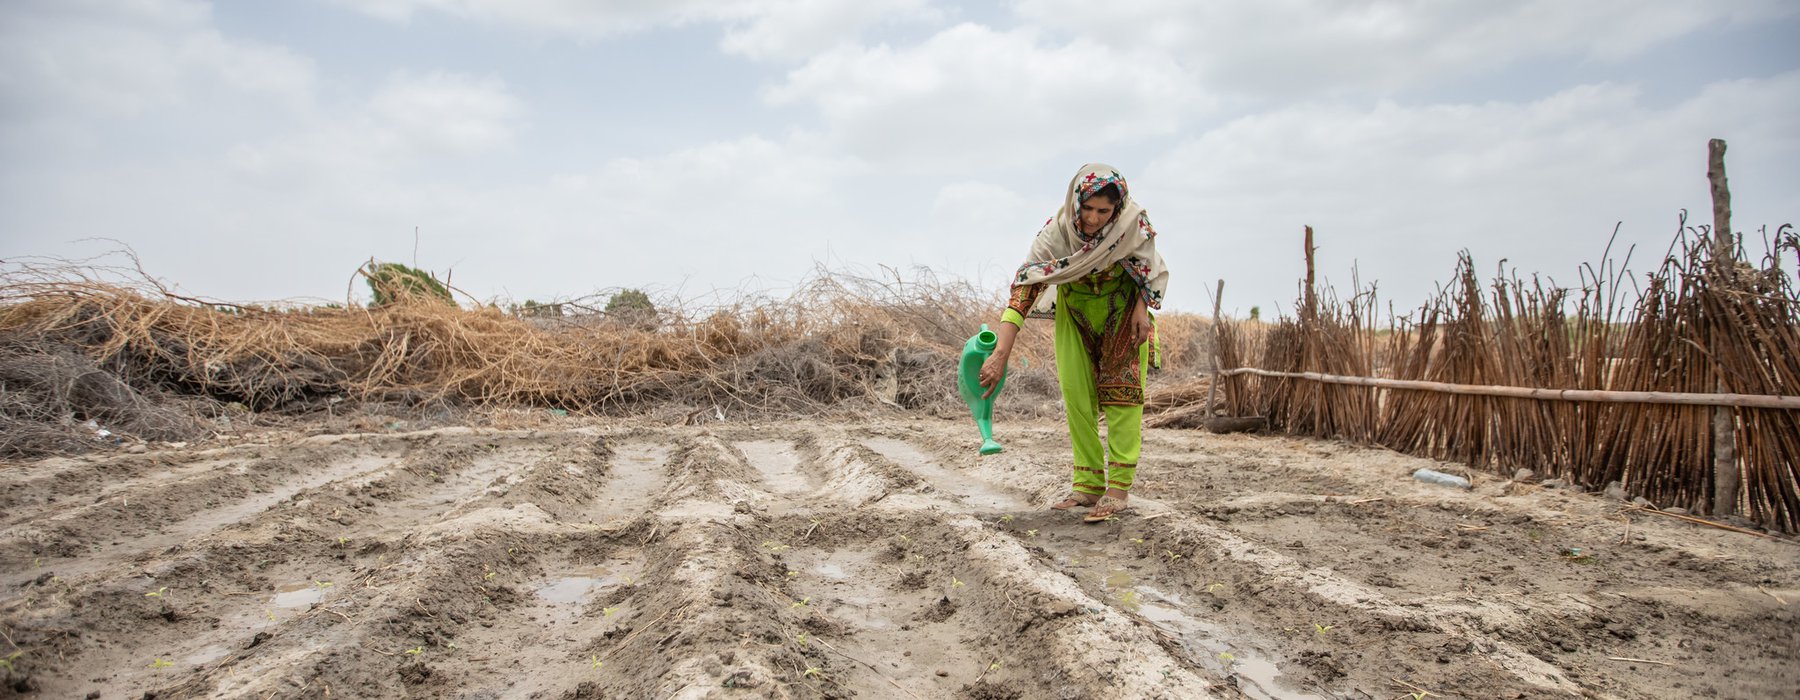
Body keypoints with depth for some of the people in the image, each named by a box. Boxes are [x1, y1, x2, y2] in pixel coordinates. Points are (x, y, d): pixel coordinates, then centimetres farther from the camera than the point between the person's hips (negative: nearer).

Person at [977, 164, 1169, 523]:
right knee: (1077, 397, -1)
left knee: (1122, 389, -9)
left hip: (1123, 308, -1)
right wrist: (1001, 353, -44)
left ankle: (1119, 488, -7)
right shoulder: (1057, 230, -31)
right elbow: (1025, 285, -37)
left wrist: (1142, 308, -21)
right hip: (1074, 309, 1)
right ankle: (1088, 485, 8)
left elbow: (1146, 266, -6)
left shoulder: (1134, 222, -28)